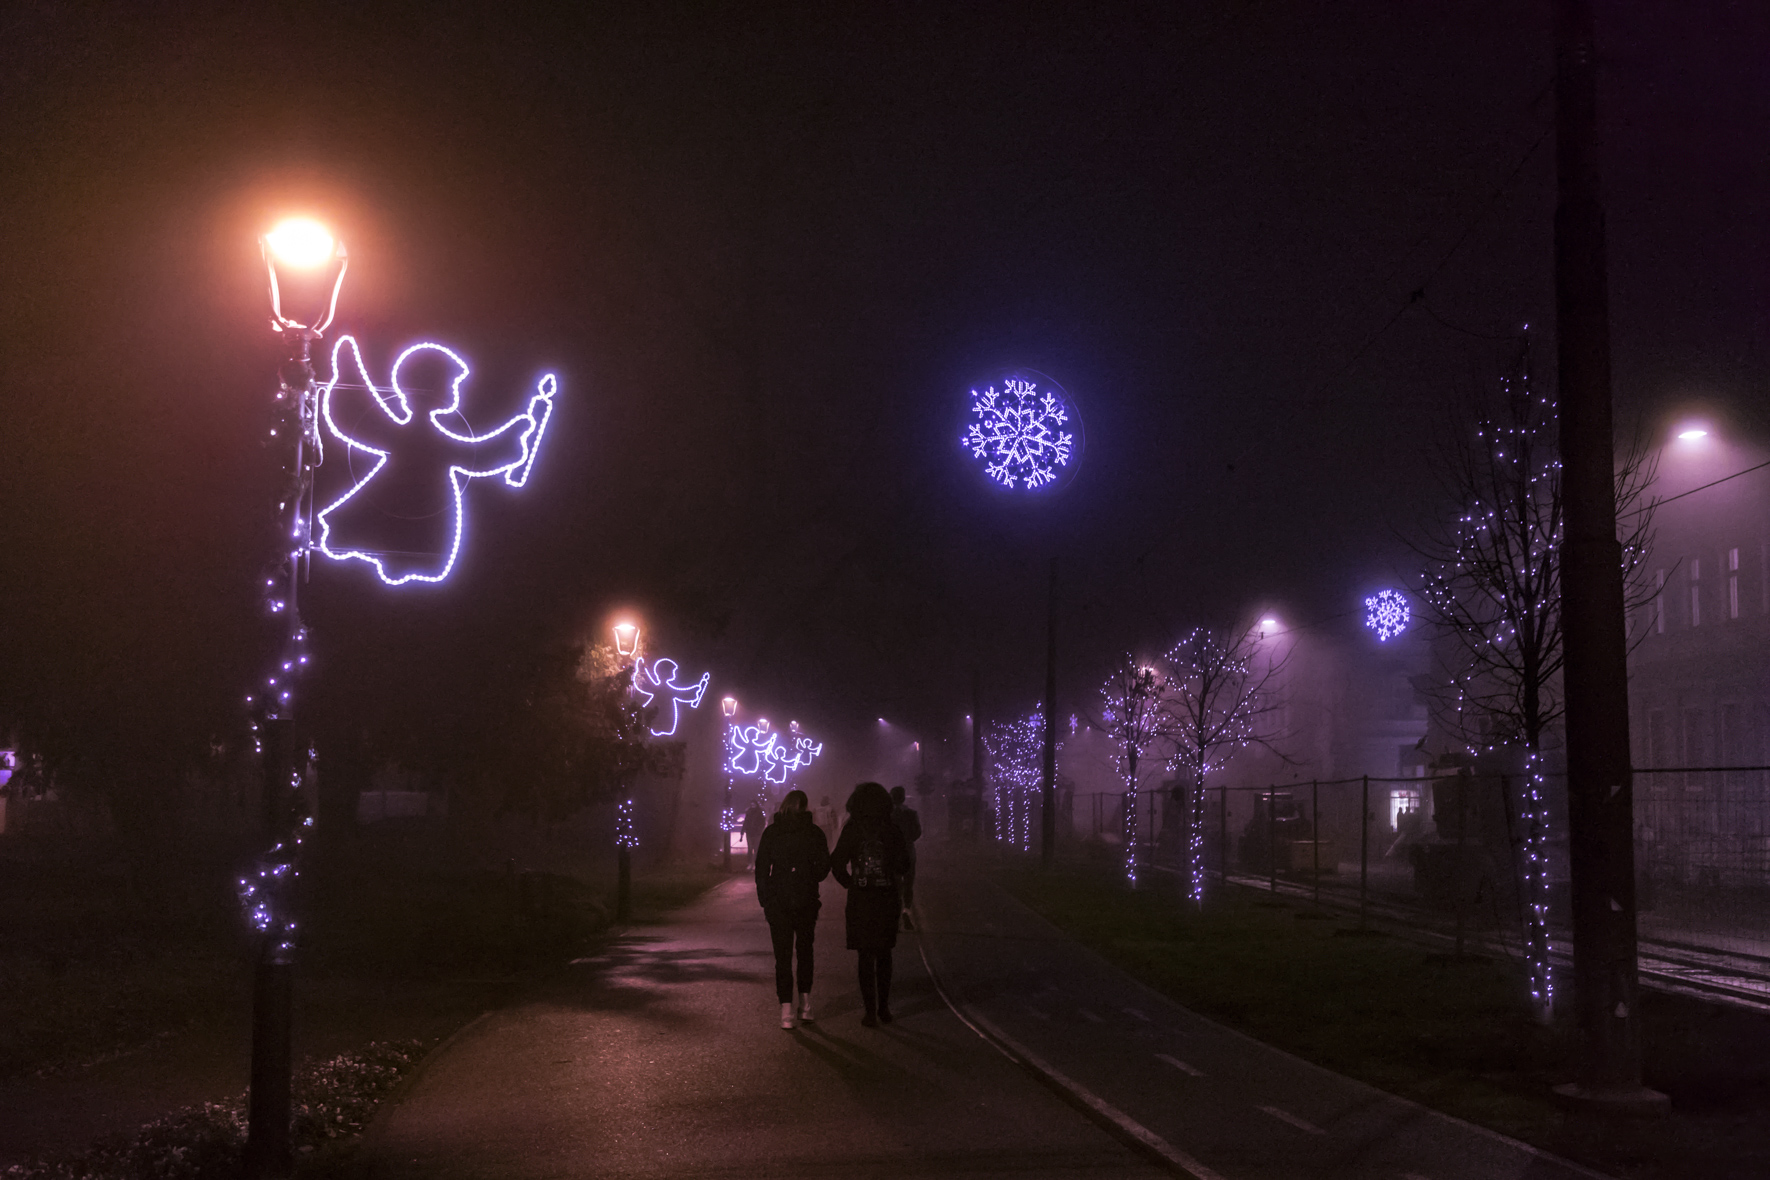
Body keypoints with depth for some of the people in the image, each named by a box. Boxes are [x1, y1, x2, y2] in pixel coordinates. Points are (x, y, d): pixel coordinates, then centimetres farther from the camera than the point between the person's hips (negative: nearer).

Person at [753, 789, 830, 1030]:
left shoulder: (771, 833, -2)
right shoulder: (814, 832, -2)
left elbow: (761, 868, -2)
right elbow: (824, 865, -3)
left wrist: (764, 900, 3)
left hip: (777, 902, -1)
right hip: (806, 901, 1)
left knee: (782, 955, 2)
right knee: (805, 950, 16)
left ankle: (786, 1011, -5)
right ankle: (805, 1005, 16)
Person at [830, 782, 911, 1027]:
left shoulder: (852, 829, -6)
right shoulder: (892, 830, -2)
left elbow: (837, 864, -11)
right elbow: (903, 864, -1)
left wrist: (850, 883, 4)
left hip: (861, 899, -2)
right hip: (888, 899, 2)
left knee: (866, 956, 4)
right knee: (884, 955, 15)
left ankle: (870, 1011, 3)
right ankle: (883, 1008, 19)